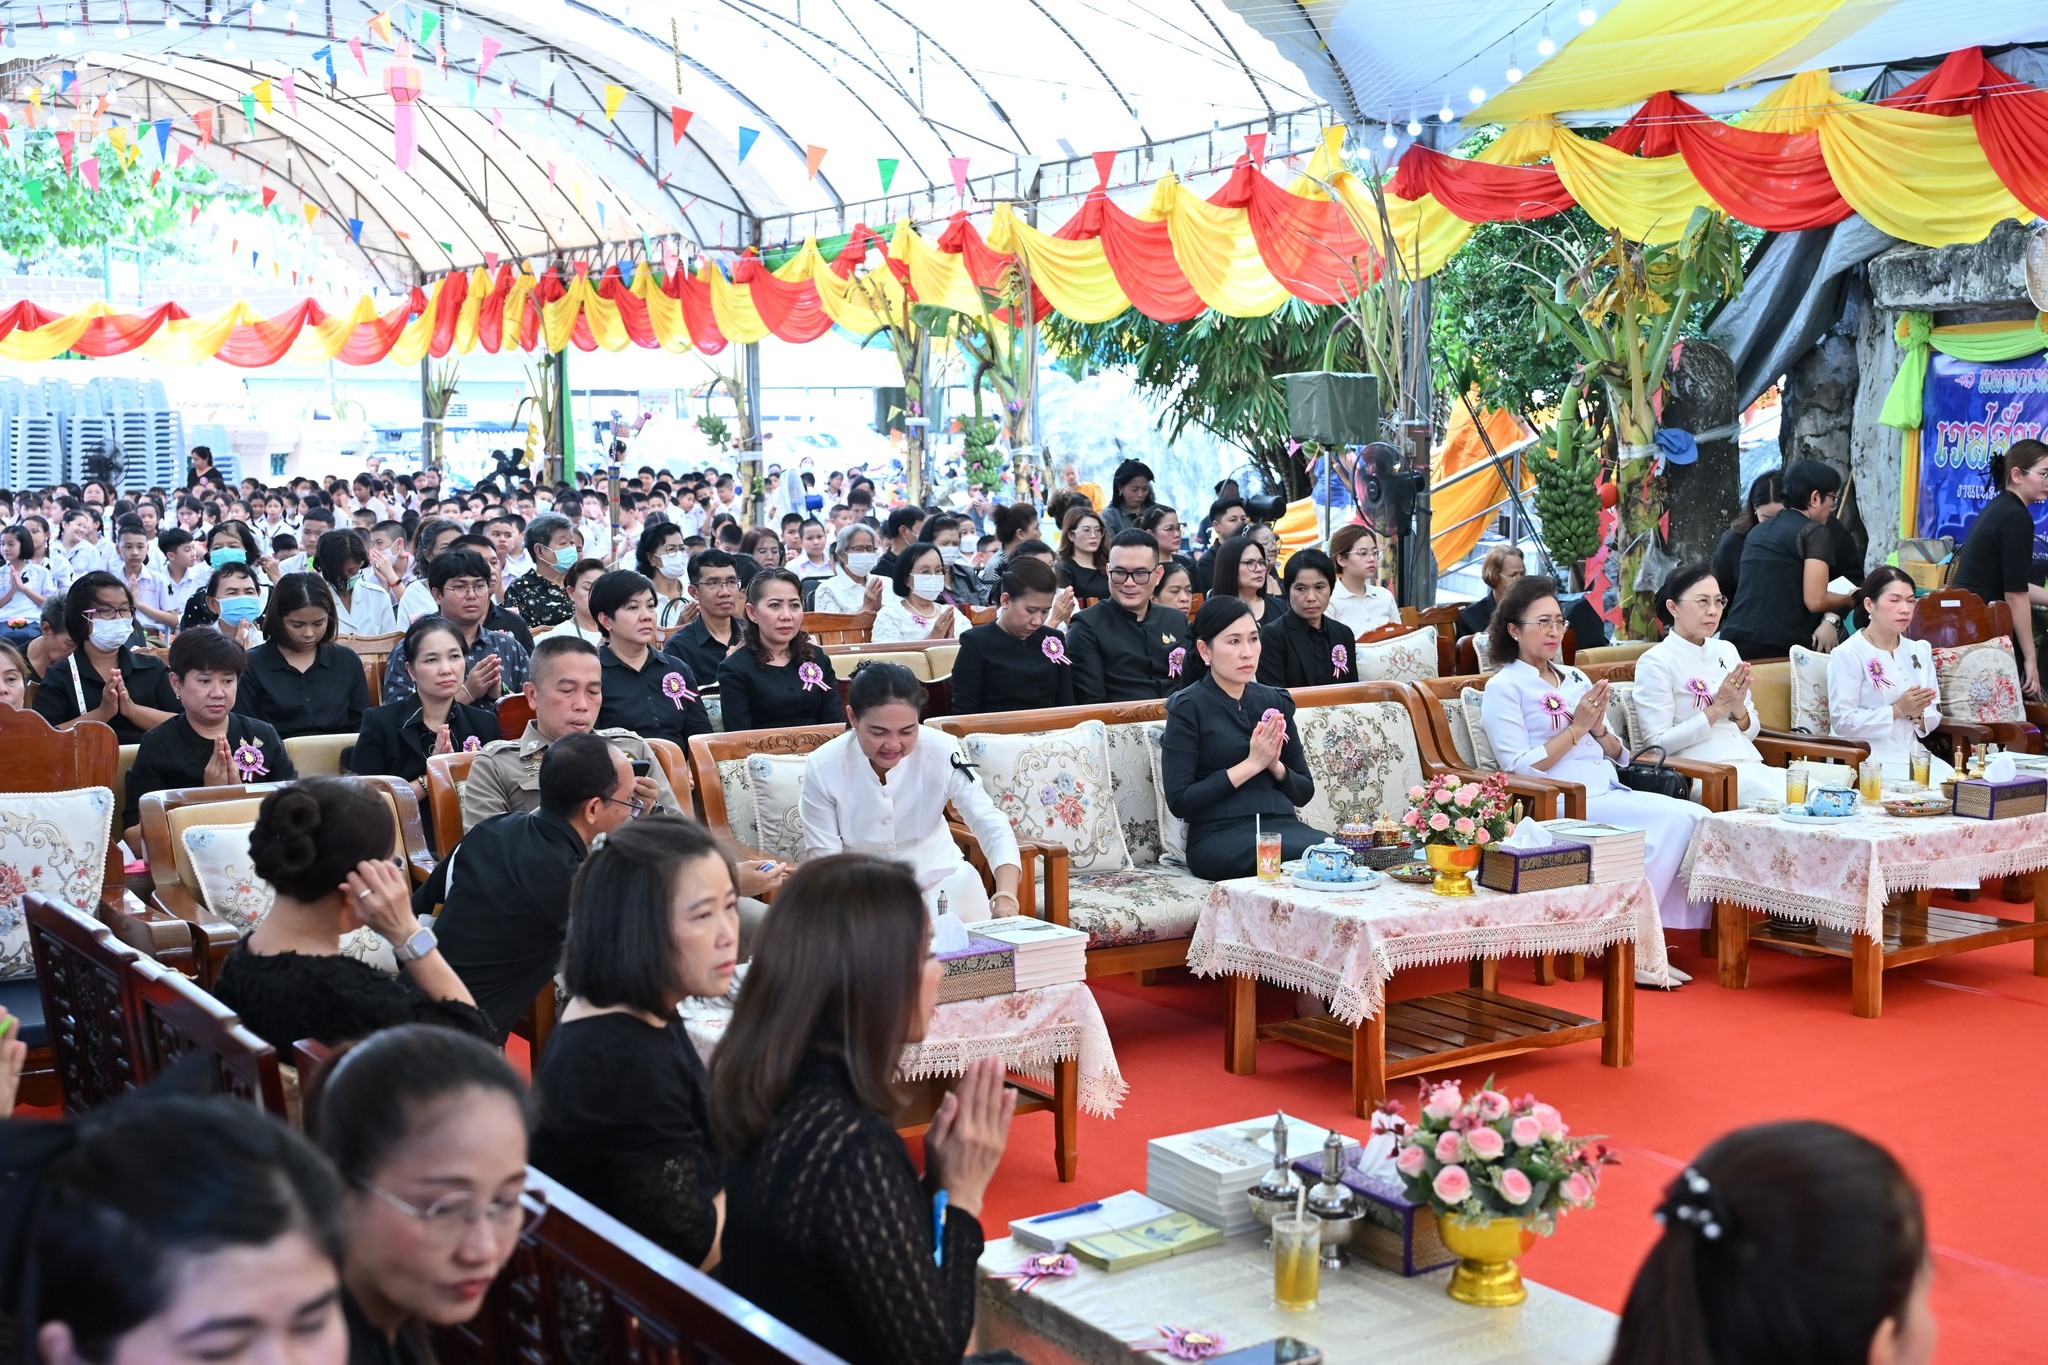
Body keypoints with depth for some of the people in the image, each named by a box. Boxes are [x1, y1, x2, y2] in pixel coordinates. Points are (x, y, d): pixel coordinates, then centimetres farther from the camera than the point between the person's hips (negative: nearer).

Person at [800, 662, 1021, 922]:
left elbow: (991, 824, -22)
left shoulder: (941, 751, -19)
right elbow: (823, 853, -10)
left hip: (940, 875, 1)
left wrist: (1005, 897, -40)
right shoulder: (822, 768, -19)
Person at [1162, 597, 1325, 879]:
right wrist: (1252, 764, -9)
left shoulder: (1275, 701, 16)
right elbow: (1179, 802, -7)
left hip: (1282, 824, 6)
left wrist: (1275, 765, -4)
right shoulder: (1189, 707, 0)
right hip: (1219, 836, -6)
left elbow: (1304, 792, 19)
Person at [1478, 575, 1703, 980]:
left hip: (1610, 793, 7)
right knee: (1675, 820, -26)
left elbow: (1618, 755, 21)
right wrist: (1576, 727, -10)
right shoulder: (1504, 688, 2)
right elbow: (1520, 768, -10)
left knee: (1697, 818, -19)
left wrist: (1599, 729, 0)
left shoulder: (1575, 679, 22)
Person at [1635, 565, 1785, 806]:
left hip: (1751, 765, 7)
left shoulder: (1726, 651, 16)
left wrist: (1738, 709, -3)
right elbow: (1658, 743, -10)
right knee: (1785, 798, -29)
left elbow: (1752, 730, 19)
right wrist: (1717, 709, -12)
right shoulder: (1655, 662, -3)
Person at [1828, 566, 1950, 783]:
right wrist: (1898, 710, -19)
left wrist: (1918, 716, -11)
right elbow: (1842, 722, -13)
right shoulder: (1847, 654, -5)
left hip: (1912, 754, 6)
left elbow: (1934, 714, 13)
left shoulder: (1920, 651, 15)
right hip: (1867, 759, -6)